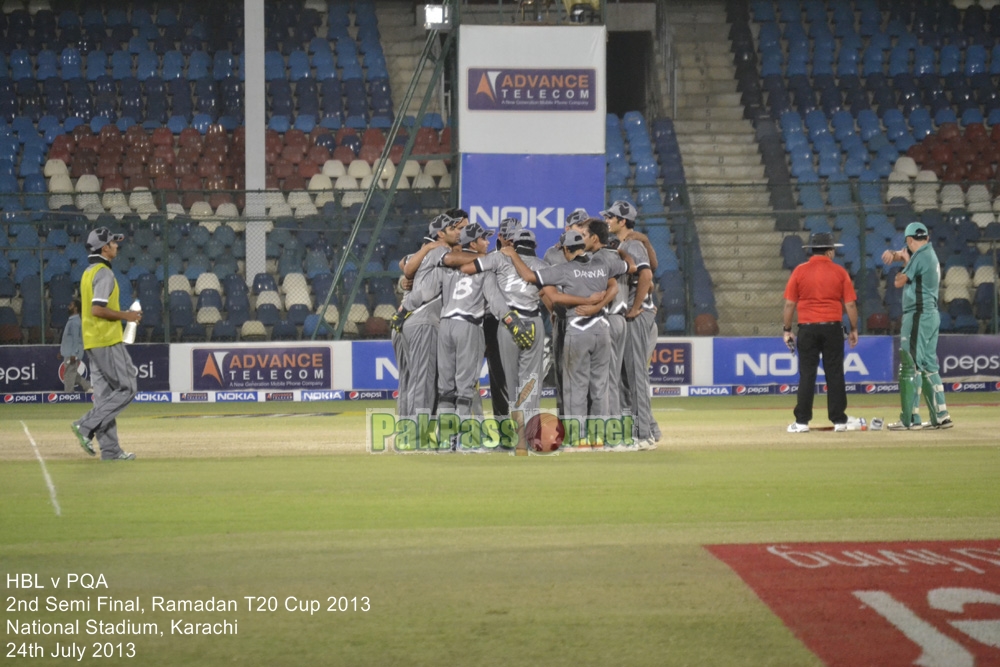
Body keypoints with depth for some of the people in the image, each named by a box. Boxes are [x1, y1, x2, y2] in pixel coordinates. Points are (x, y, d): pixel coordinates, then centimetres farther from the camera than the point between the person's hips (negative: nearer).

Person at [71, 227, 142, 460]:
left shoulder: (88, 273, 18)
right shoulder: (104, 273, -13)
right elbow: (97, 309, -22)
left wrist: (122, 315, 20)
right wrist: (125, 316, -11)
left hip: (92, 344, 10)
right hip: (108, 341, -10)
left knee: (105, 394, 7)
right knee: (126, 389, -6)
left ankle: (110, 449, 6)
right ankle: (87, 426, -12)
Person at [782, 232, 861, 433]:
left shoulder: (800, 271, 0)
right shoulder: (839, 272, 0)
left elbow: (789, 304, -1)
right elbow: (850, 304, -1)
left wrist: (787, 330, 7)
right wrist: (854, 330, 9)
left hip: (807, 328, 0)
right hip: (832, 327, 0)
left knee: (807, 375, 1)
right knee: (834, 374, 6)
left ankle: (802, 421, -1)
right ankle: (838, 420, 8)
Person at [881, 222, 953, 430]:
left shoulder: (920, 256, -12)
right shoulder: (930, 254, 16)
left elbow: (899, 282, -11)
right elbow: (903, 254, 22)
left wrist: (904, 262, 7)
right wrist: (892, 254, 0)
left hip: (918, 315, -10)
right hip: (932, 314, 10)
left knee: (910, 365, -9)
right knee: (928, 365, 14)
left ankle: (910, 419, -12)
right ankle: (940, 415, 13)